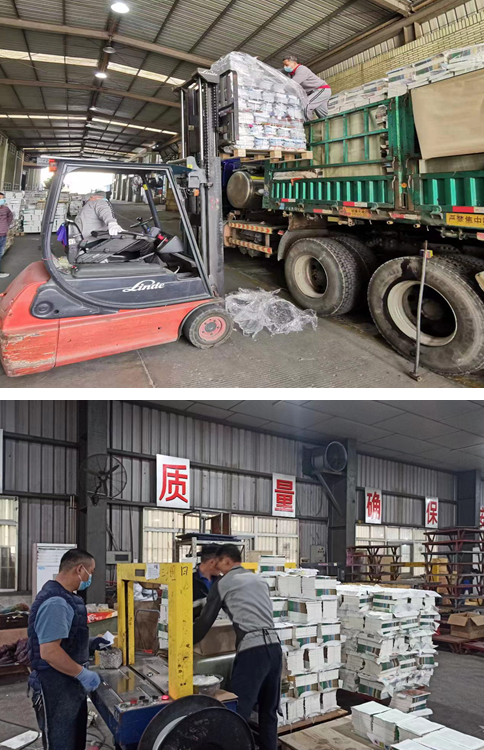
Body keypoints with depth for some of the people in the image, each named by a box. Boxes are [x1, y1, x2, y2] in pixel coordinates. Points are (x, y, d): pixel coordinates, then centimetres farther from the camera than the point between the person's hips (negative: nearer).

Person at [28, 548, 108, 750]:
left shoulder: (64, 597, 10)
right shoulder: (55, 602, -24)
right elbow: (49, 651, -29)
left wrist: (89, 645, 13)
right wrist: (83, 674, -22)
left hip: (70, 684, 10)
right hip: (57, 688, -10)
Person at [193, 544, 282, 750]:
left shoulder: (223, 583, 5)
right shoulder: (259, 580, 22)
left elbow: (205, 621, 9)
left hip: (252, 650, -7)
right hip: (274, 646, 7)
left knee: (238, 713, -4)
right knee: (269, 711, 16)